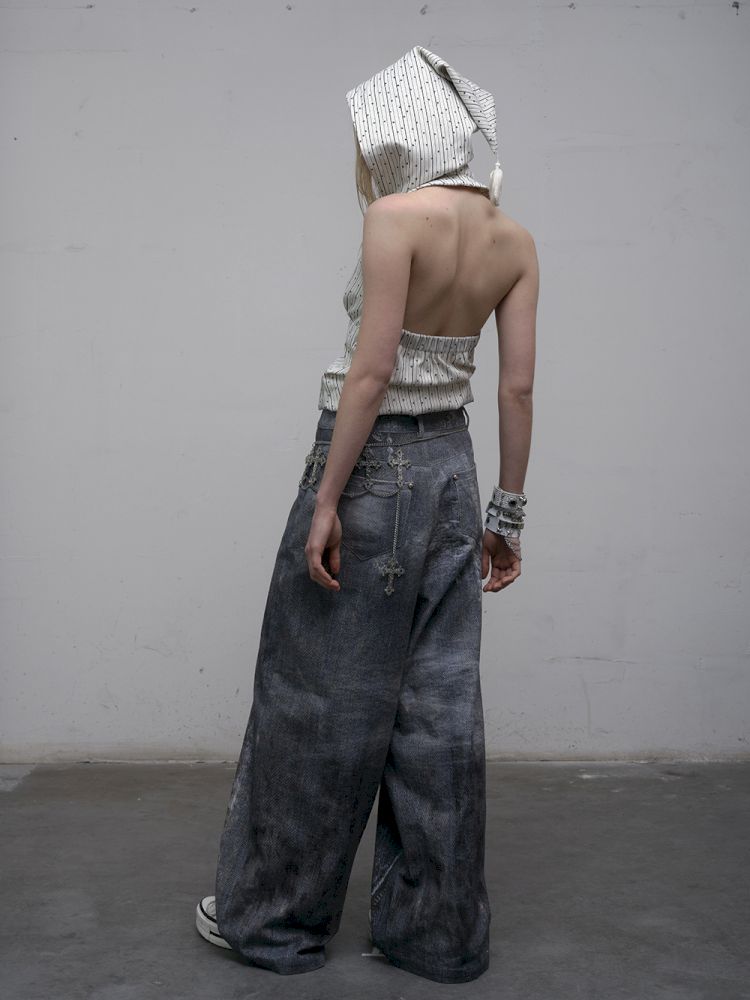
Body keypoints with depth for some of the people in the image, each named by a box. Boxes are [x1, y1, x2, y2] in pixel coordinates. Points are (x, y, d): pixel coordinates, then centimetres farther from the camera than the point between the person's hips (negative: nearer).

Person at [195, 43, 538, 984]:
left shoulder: (396, 216, -14)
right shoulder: (515, 240, 6)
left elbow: (372, 370, -19)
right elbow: (519, 387, 5)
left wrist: (326, 502, -15)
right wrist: (506, 512, 10)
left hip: (373, 459, -7)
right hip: (450, 464, 7)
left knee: (317, 697, 6)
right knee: (436, 702, 12)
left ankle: (272, 915, 24)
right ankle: (438, 930, 24)